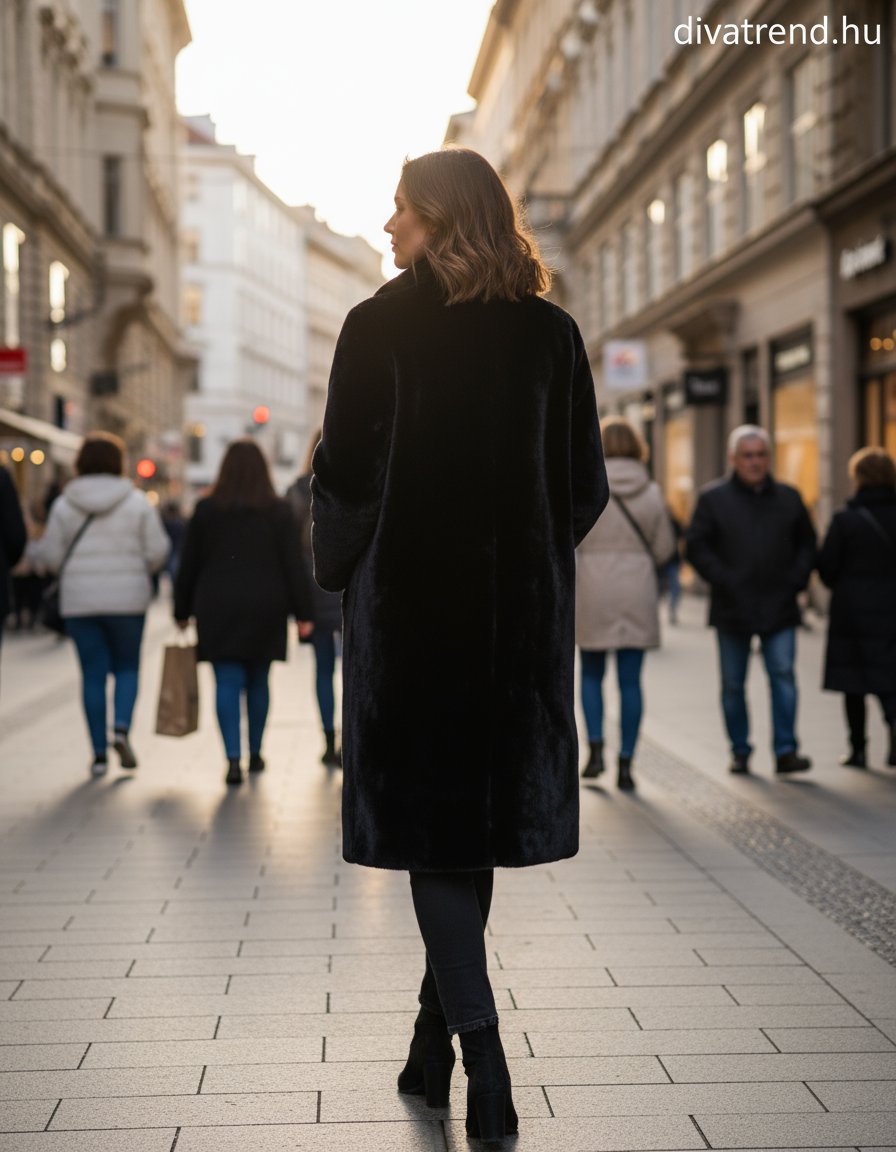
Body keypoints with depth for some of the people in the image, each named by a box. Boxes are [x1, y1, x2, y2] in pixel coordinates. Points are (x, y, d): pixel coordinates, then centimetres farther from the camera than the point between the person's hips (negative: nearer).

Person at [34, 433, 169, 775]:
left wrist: (38, 547, 23)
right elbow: (157, 551, -4)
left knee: (93, 674, 7)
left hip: (80, 601, 1)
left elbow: (51, 556, 0)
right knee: (127, 667, 14)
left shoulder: (64, 505, -1)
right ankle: (122, 728, -10)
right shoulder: (137, 503, -3)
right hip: (127, 598, -1)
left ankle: (100, 754, 6)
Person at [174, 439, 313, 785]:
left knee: (227, 683, -3)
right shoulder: (278, 511, 0)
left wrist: (182, 611, 11)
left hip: (217, 608, -1)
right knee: (258, 681, 14)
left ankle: (233, 758, -16)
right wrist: (302, 613, 0)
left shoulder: (206, 509, 1)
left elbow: (188, 565, 4)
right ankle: (255, 754, 24)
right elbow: (293, 565, -3)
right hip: (265, 609, 1)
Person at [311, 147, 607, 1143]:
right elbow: (586, 483, 6)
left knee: (427, 821, 1)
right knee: (481, 806, 15)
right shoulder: (550, 333, 4)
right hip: (520, 610, 4)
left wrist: (335, 570, 8)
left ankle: (485, 1068, -6)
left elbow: (346, 473, -8)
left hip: (410, 601, -4)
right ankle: (435, 1039, 27)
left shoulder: (379, 329, -7)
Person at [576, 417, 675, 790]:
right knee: (630, 681, 4)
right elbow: (664, 548, 5)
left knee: (591, 674, 17)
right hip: (637, 593, 1)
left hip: (593, 593, -1)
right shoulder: (650, 492, 0)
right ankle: (626, 763, 3)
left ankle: (596, 749, 5)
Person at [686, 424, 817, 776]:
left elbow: (807, 543, 16)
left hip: (779, 606, 1)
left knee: (783, 675, -10)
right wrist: (724, 580, -12)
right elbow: (696, 546, -2)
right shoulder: (713, 499, 1)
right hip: (732, 608, -1)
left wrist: (796, 579, 1)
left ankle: (786, 751, -8)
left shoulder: (788, 498, 9)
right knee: (733, 684, 6)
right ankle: (740, 751, 17)